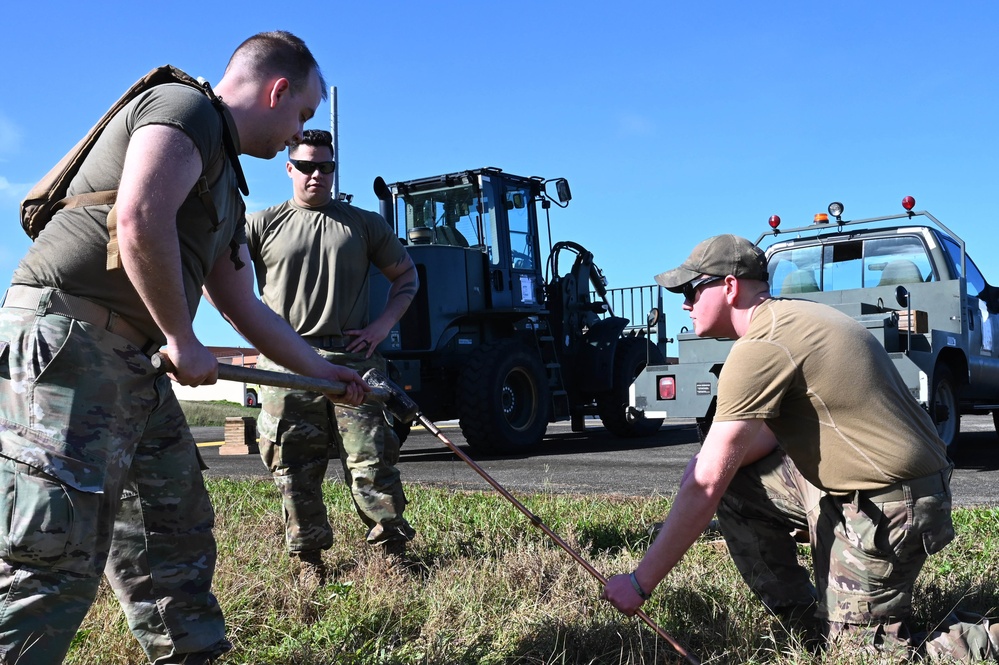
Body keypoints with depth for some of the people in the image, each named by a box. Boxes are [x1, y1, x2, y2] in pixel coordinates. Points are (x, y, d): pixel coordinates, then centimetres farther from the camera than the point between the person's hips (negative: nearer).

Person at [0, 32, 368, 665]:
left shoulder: (223, 188, 25)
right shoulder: (184, 107, -5)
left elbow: (244, 307, 30)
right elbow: (140, 218, -24)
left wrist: (324, 370, 35)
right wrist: (183, 341, -13)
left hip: (128, 363, 10)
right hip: (66, 338, -10)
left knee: (176, 530, 16)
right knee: (57, 560, -12)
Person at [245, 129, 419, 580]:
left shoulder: (364, 223, 13)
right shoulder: (263, 224, 11)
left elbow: (406, 275, 19)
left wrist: (384, 323, 3)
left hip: (353, 360, 0)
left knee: (371, 461, -4)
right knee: (294, 467, 2)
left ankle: (391, 547, 6)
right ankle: (308, 557, 13)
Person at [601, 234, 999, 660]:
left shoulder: (760, 348, -22)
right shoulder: (792, 317, 8)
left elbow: (705, 487, -22)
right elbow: (769, 432, 13)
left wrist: (640, 583, -16)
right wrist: (707, 466, -5)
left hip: (888, 509, -9)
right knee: (733, 485, 7)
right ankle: (804, 616, 14)